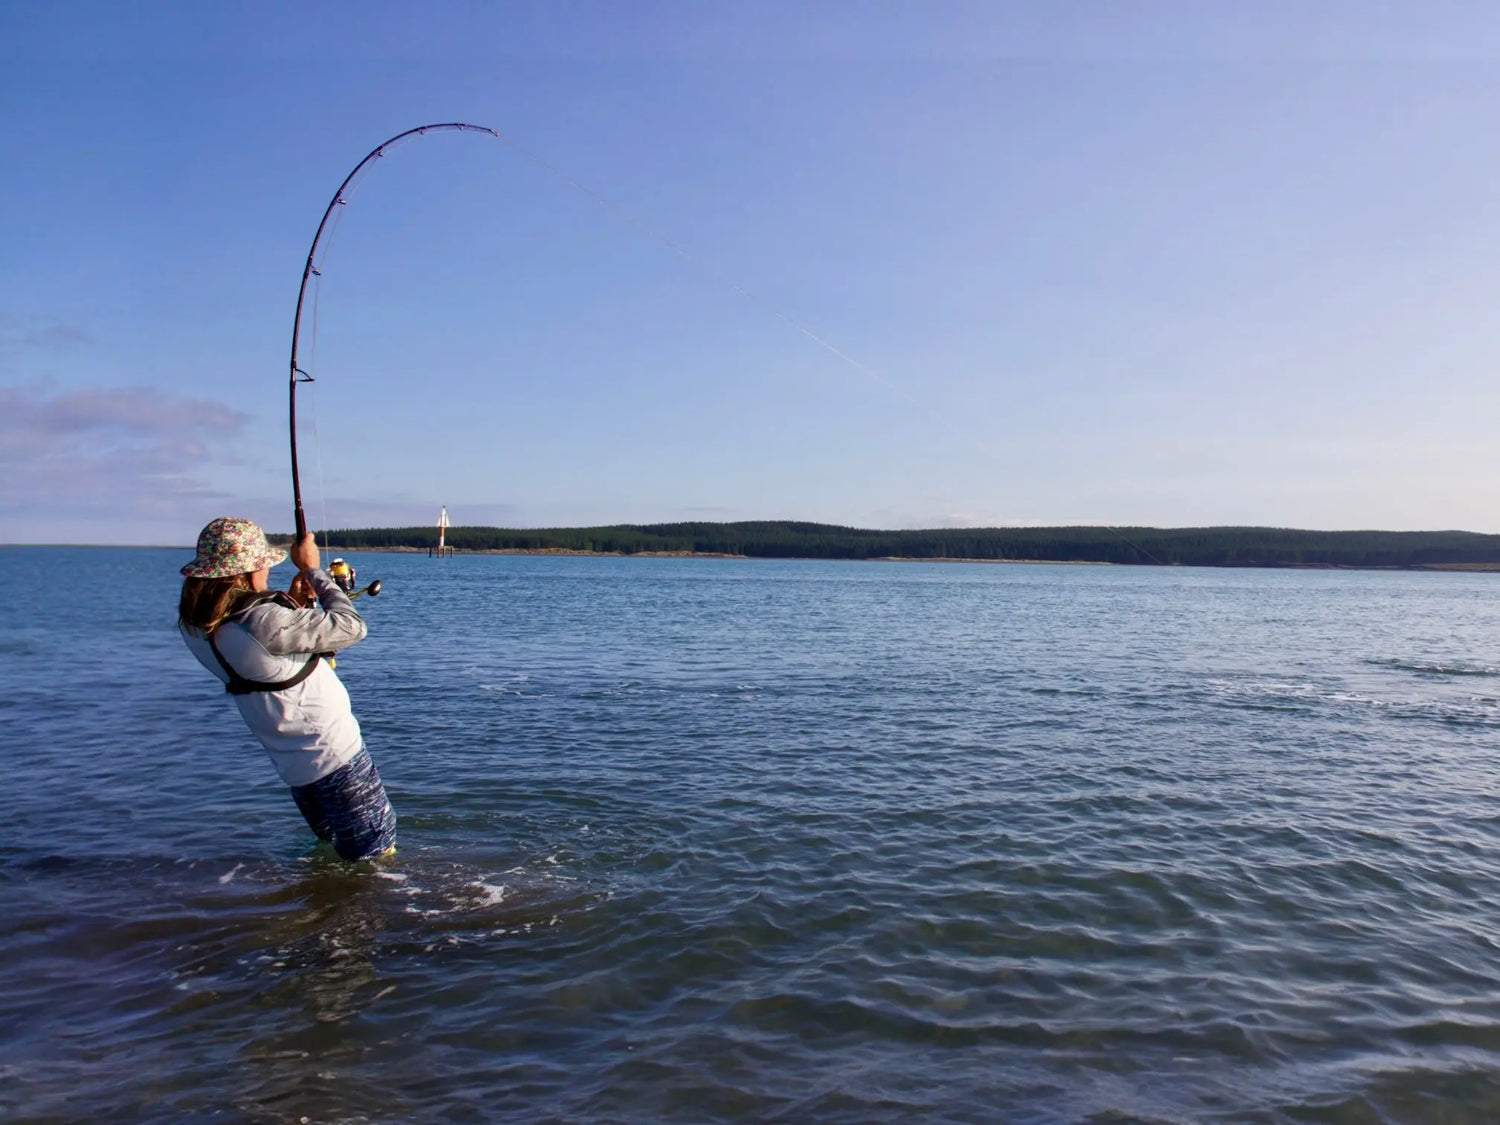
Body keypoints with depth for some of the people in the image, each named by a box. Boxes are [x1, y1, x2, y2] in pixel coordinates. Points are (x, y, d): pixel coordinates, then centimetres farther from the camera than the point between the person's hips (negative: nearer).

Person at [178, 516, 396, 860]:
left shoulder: (193, 624, -4)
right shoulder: (264, 621, -30)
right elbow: (352, 627, -21)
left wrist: (293, 603, -2)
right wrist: (312, 569, -11)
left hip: (290, 762, 9)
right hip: (333, 754, -8)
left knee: (331, 842, 28)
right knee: (377, 856, 6)